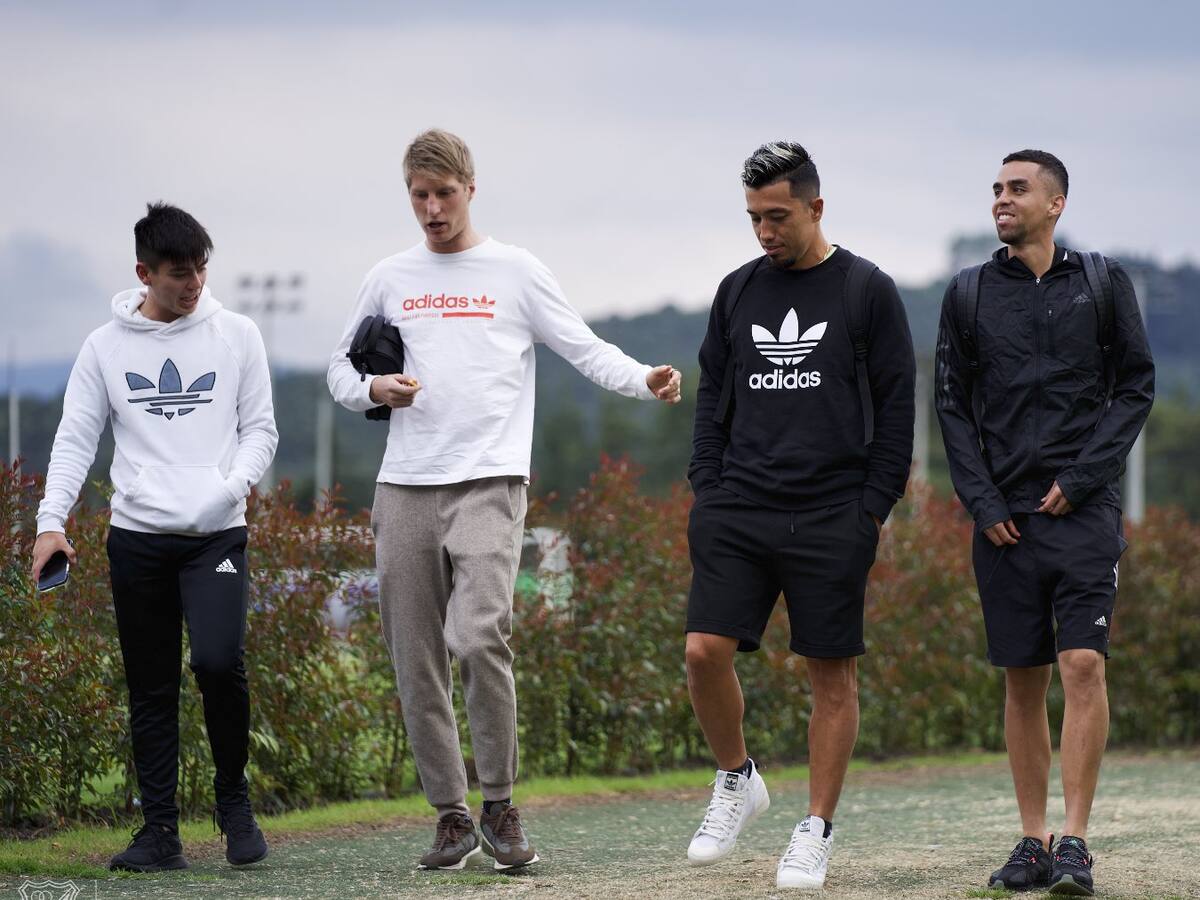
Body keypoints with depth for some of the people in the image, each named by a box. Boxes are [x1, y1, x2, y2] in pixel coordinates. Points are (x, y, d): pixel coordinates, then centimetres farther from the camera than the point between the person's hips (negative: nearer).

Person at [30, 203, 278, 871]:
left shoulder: (237, 336, 5)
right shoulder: (106, 347, 6)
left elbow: (260, 427, 7)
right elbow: (76, 440, 5)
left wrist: (239, 478, -13)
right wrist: (52, 520, -7)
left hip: (216, 533, -2)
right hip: (138, 538, 2)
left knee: (219, 661, -20)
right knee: (152, 689, 3)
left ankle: (234, 798, 2)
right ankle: (161, 830, 8)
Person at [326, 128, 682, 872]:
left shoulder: (516, 272, 6)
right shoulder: (389, 280, 15)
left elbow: (584, 350, 2)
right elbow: (341, 369, 21)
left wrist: (643, 381, -17)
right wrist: (375, 389, -1)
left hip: (489, 483, -4)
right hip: (404, 489, 4)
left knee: (479, 637, -21)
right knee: (417, 663, 3)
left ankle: (501, 805, -7)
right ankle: (452, 816, 13)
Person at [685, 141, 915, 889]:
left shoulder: (867, 291, 0)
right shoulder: (738, 292, 12)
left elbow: (896, 406, 0)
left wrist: (874, 508, -6)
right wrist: (708, 492, 6)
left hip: (832, 518, -3)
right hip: (739, 512, 3)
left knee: (833, 673, 1)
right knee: (706, 650, -9)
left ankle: (817, 830, 10)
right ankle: (737, 781, 14)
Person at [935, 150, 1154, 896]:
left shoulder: (1103, 283, 4)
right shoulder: (970, 294, 8)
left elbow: (1137, 386, 4)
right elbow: (952, 406, 9)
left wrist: (1082, 478, -7)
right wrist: (983, 501, -2)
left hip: (1084, 508, -2)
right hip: (1005, 517, 2)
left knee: (1084, 665, -13)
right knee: (1023, 680, 4)